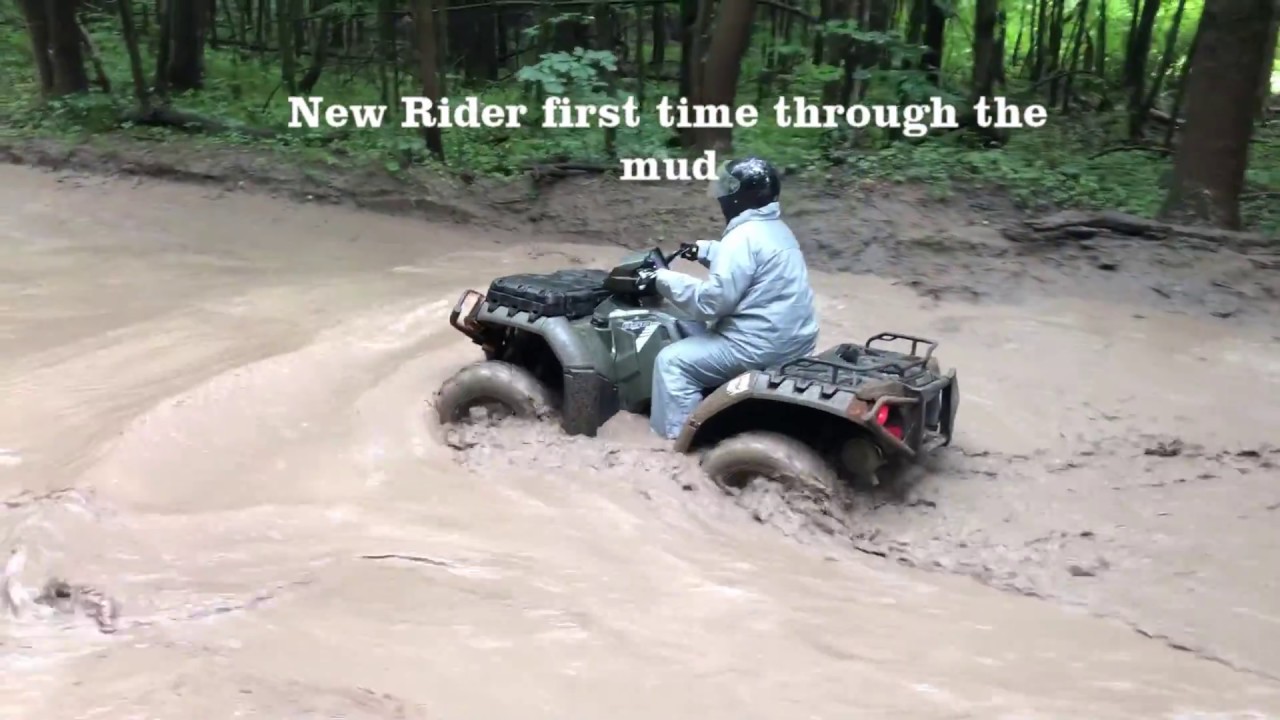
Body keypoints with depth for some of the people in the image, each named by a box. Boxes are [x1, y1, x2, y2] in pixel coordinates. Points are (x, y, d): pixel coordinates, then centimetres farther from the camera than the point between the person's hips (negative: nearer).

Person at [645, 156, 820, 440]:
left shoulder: (744, 236, -20)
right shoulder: (775, 228, 11)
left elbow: (711, 301, -23)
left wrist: (664, 278, -13)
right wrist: (704, 250, 23)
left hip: (763, 347, -10)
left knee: (673, 361, -2)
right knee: (699, 334, 30)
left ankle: (678, 434, 4)